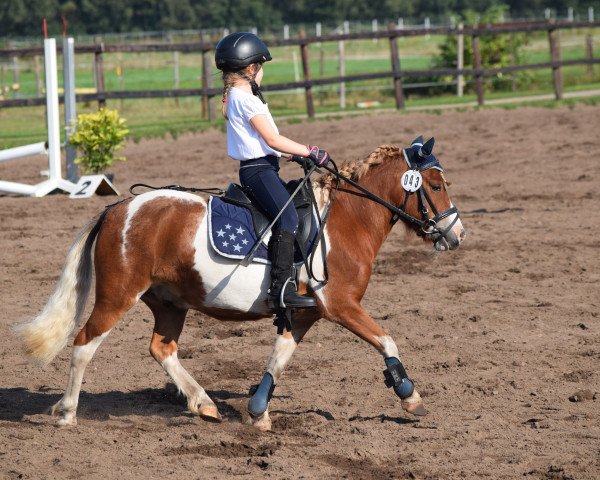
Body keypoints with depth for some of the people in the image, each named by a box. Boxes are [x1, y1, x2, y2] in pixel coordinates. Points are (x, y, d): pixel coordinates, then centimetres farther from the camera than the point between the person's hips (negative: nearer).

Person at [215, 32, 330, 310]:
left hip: (259, 168, 11)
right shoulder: (246, 99, -14)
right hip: (258, 169, -11)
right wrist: (309, 152, -10)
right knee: (288, 217, -26)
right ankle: (281, 286, -37)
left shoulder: (234, 97, 18)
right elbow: (272, 139, -16)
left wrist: (295, 154, 20)